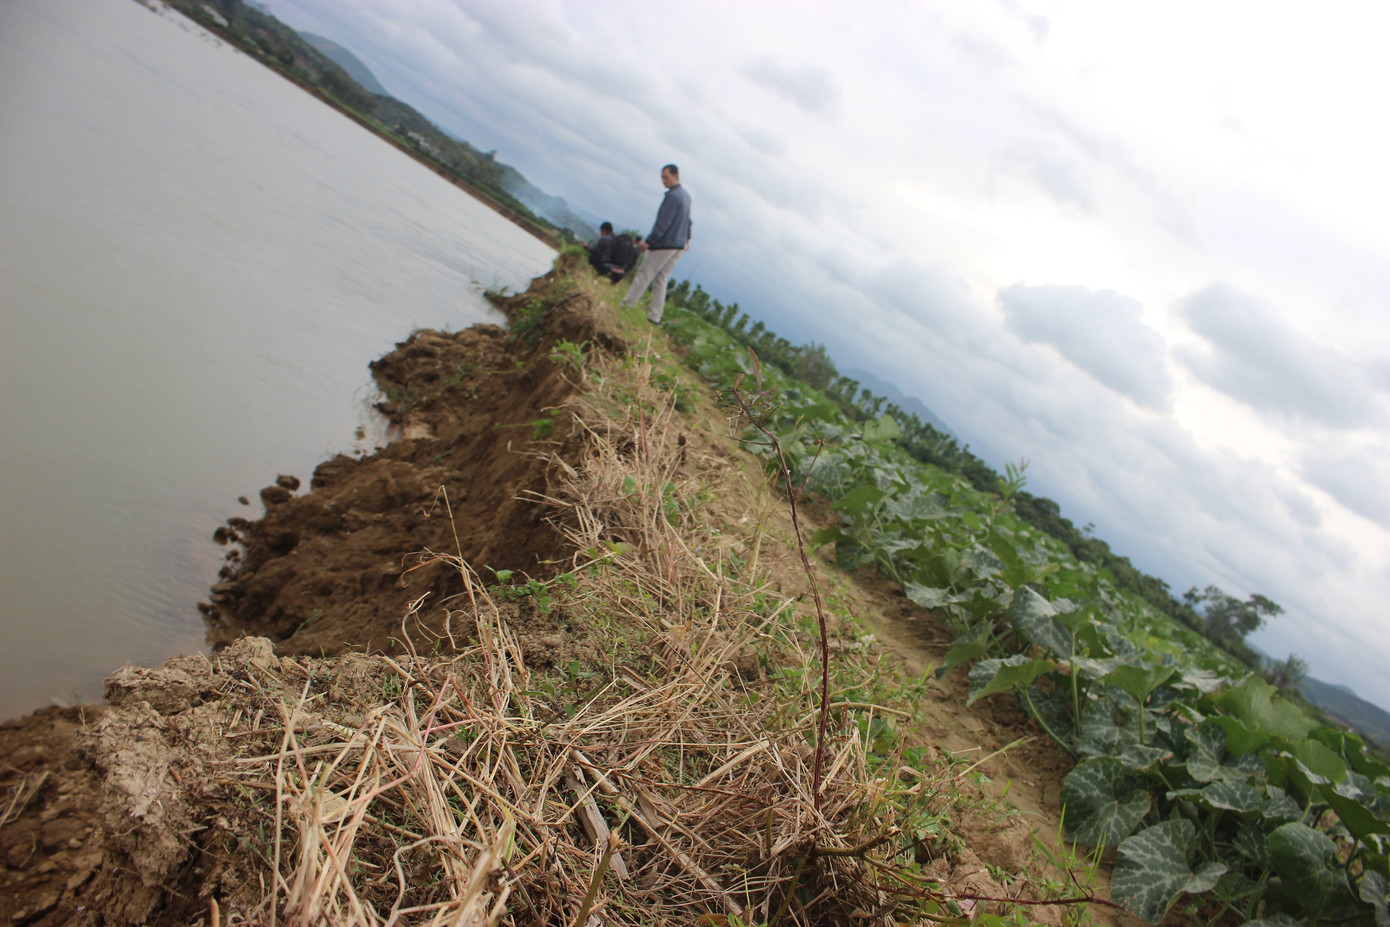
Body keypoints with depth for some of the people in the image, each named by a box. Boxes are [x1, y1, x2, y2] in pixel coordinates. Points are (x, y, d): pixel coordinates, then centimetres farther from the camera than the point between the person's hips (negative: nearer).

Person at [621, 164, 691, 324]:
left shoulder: (673, 197, -17)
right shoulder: (685, 195, 13)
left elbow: (663, 223, -22)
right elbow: (687, 221, 22)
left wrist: (648, 242, -22)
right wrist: (686, 238, 32)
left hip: (664, 244, -9)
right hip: (678, 245, 9)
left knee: (644, 274, -3)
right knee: (660, 280, 11)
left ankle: (627, 304, 0)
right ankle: (655, 316, 10)